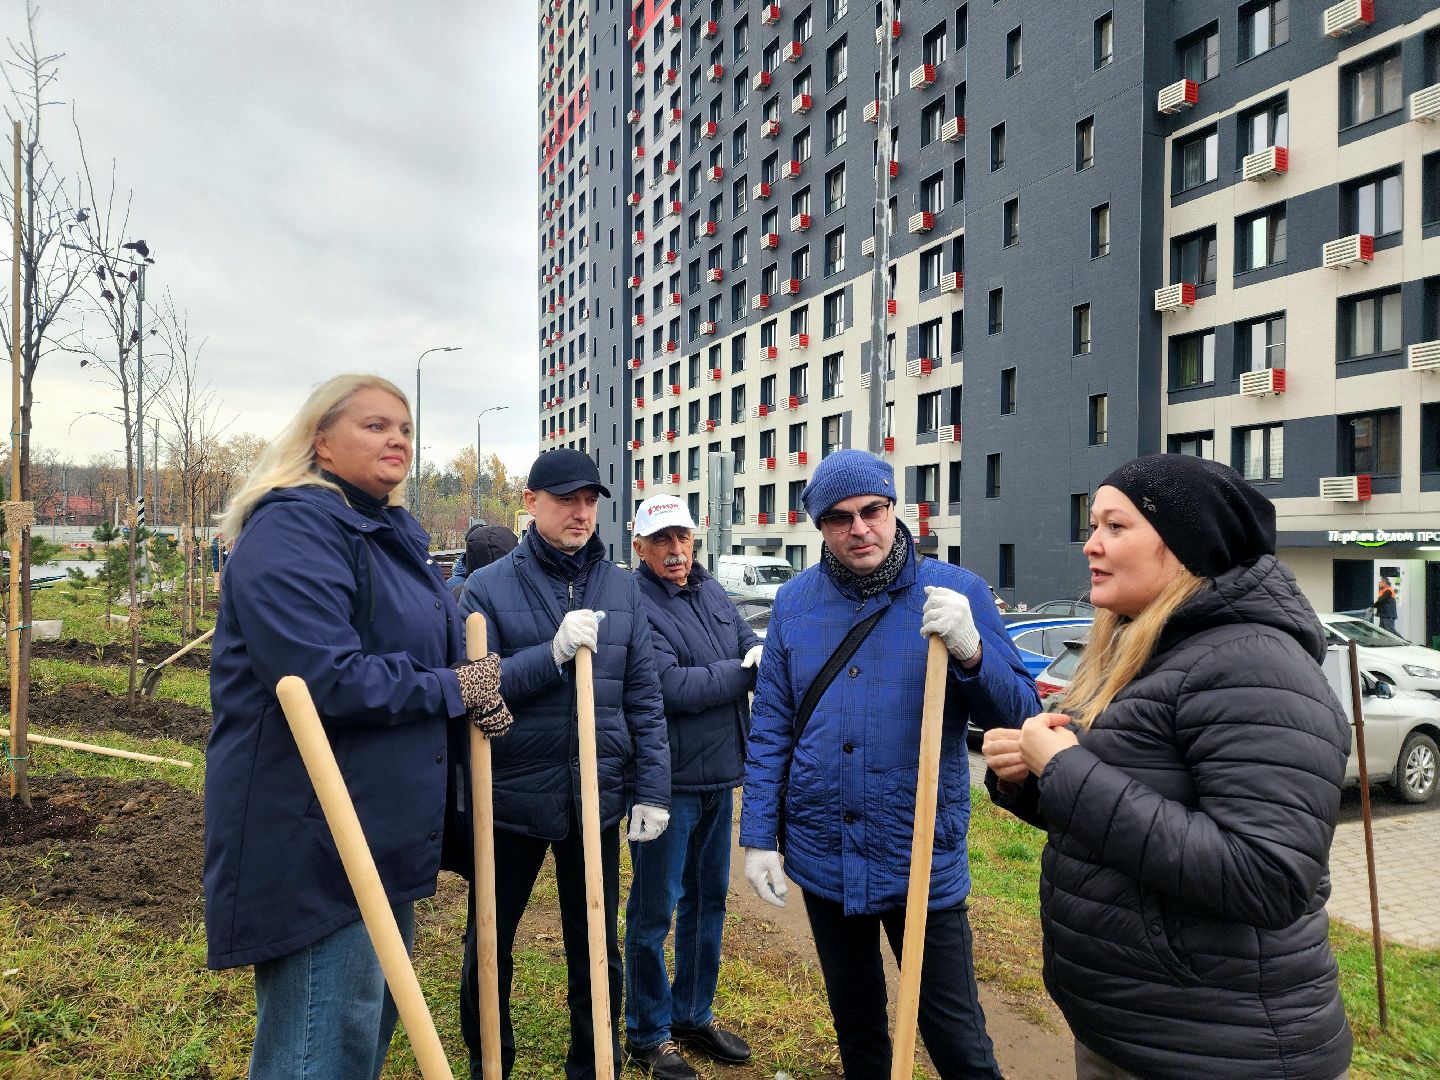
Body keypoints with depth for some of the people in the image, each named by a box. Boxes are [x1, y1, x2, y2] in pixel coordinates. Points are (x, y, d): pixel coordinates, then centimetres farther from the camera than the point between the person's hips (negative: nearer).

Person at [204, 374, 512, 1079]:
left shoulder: (394, 536, 14)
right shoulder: (294, 530, -16)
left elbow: (426, 654, 24)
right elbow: (326, 679, -28)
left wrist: (484, 699, 2)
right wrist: (451, 691, -14)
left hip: (387, 831, 10)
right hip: (313, 844, -10)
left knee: (374, 1021, 23)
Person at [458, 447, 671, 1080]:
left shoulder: (621, 589, 2)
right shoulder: (487, 588, -6)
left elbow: (644, 698, 3)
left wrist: (652, 789, -1)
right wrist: (552, 653, -24)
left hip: (597, 796, 2)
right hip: (511, 796, -1)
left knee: (596, 948, 16)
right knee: (489, 943, 17)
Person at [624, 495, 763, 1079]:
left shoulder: (711, 592, 8)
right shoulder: (634, 605, -17)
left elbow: (754, 645, 6)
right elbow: (671, 687, -25)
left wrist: (762, 655, -17)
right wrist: (745, 671, -17)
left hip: (719, 777, 8)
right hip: (668, 782, -8)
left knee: (707, 900, 19)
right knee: (655, 909, 6)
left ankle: (694, 1015, 37)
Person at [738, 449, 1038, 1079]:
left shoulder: (957, 592, -9)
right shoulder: (796, 601, -1)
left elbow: (1020, 716, -12)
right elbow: (770, 730, 3)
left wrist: (971, 652, -30)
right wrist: (759, 836, 0)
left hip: (923, 861, -3)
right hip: (823, 860, 3)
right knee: (855, 1022, 22)